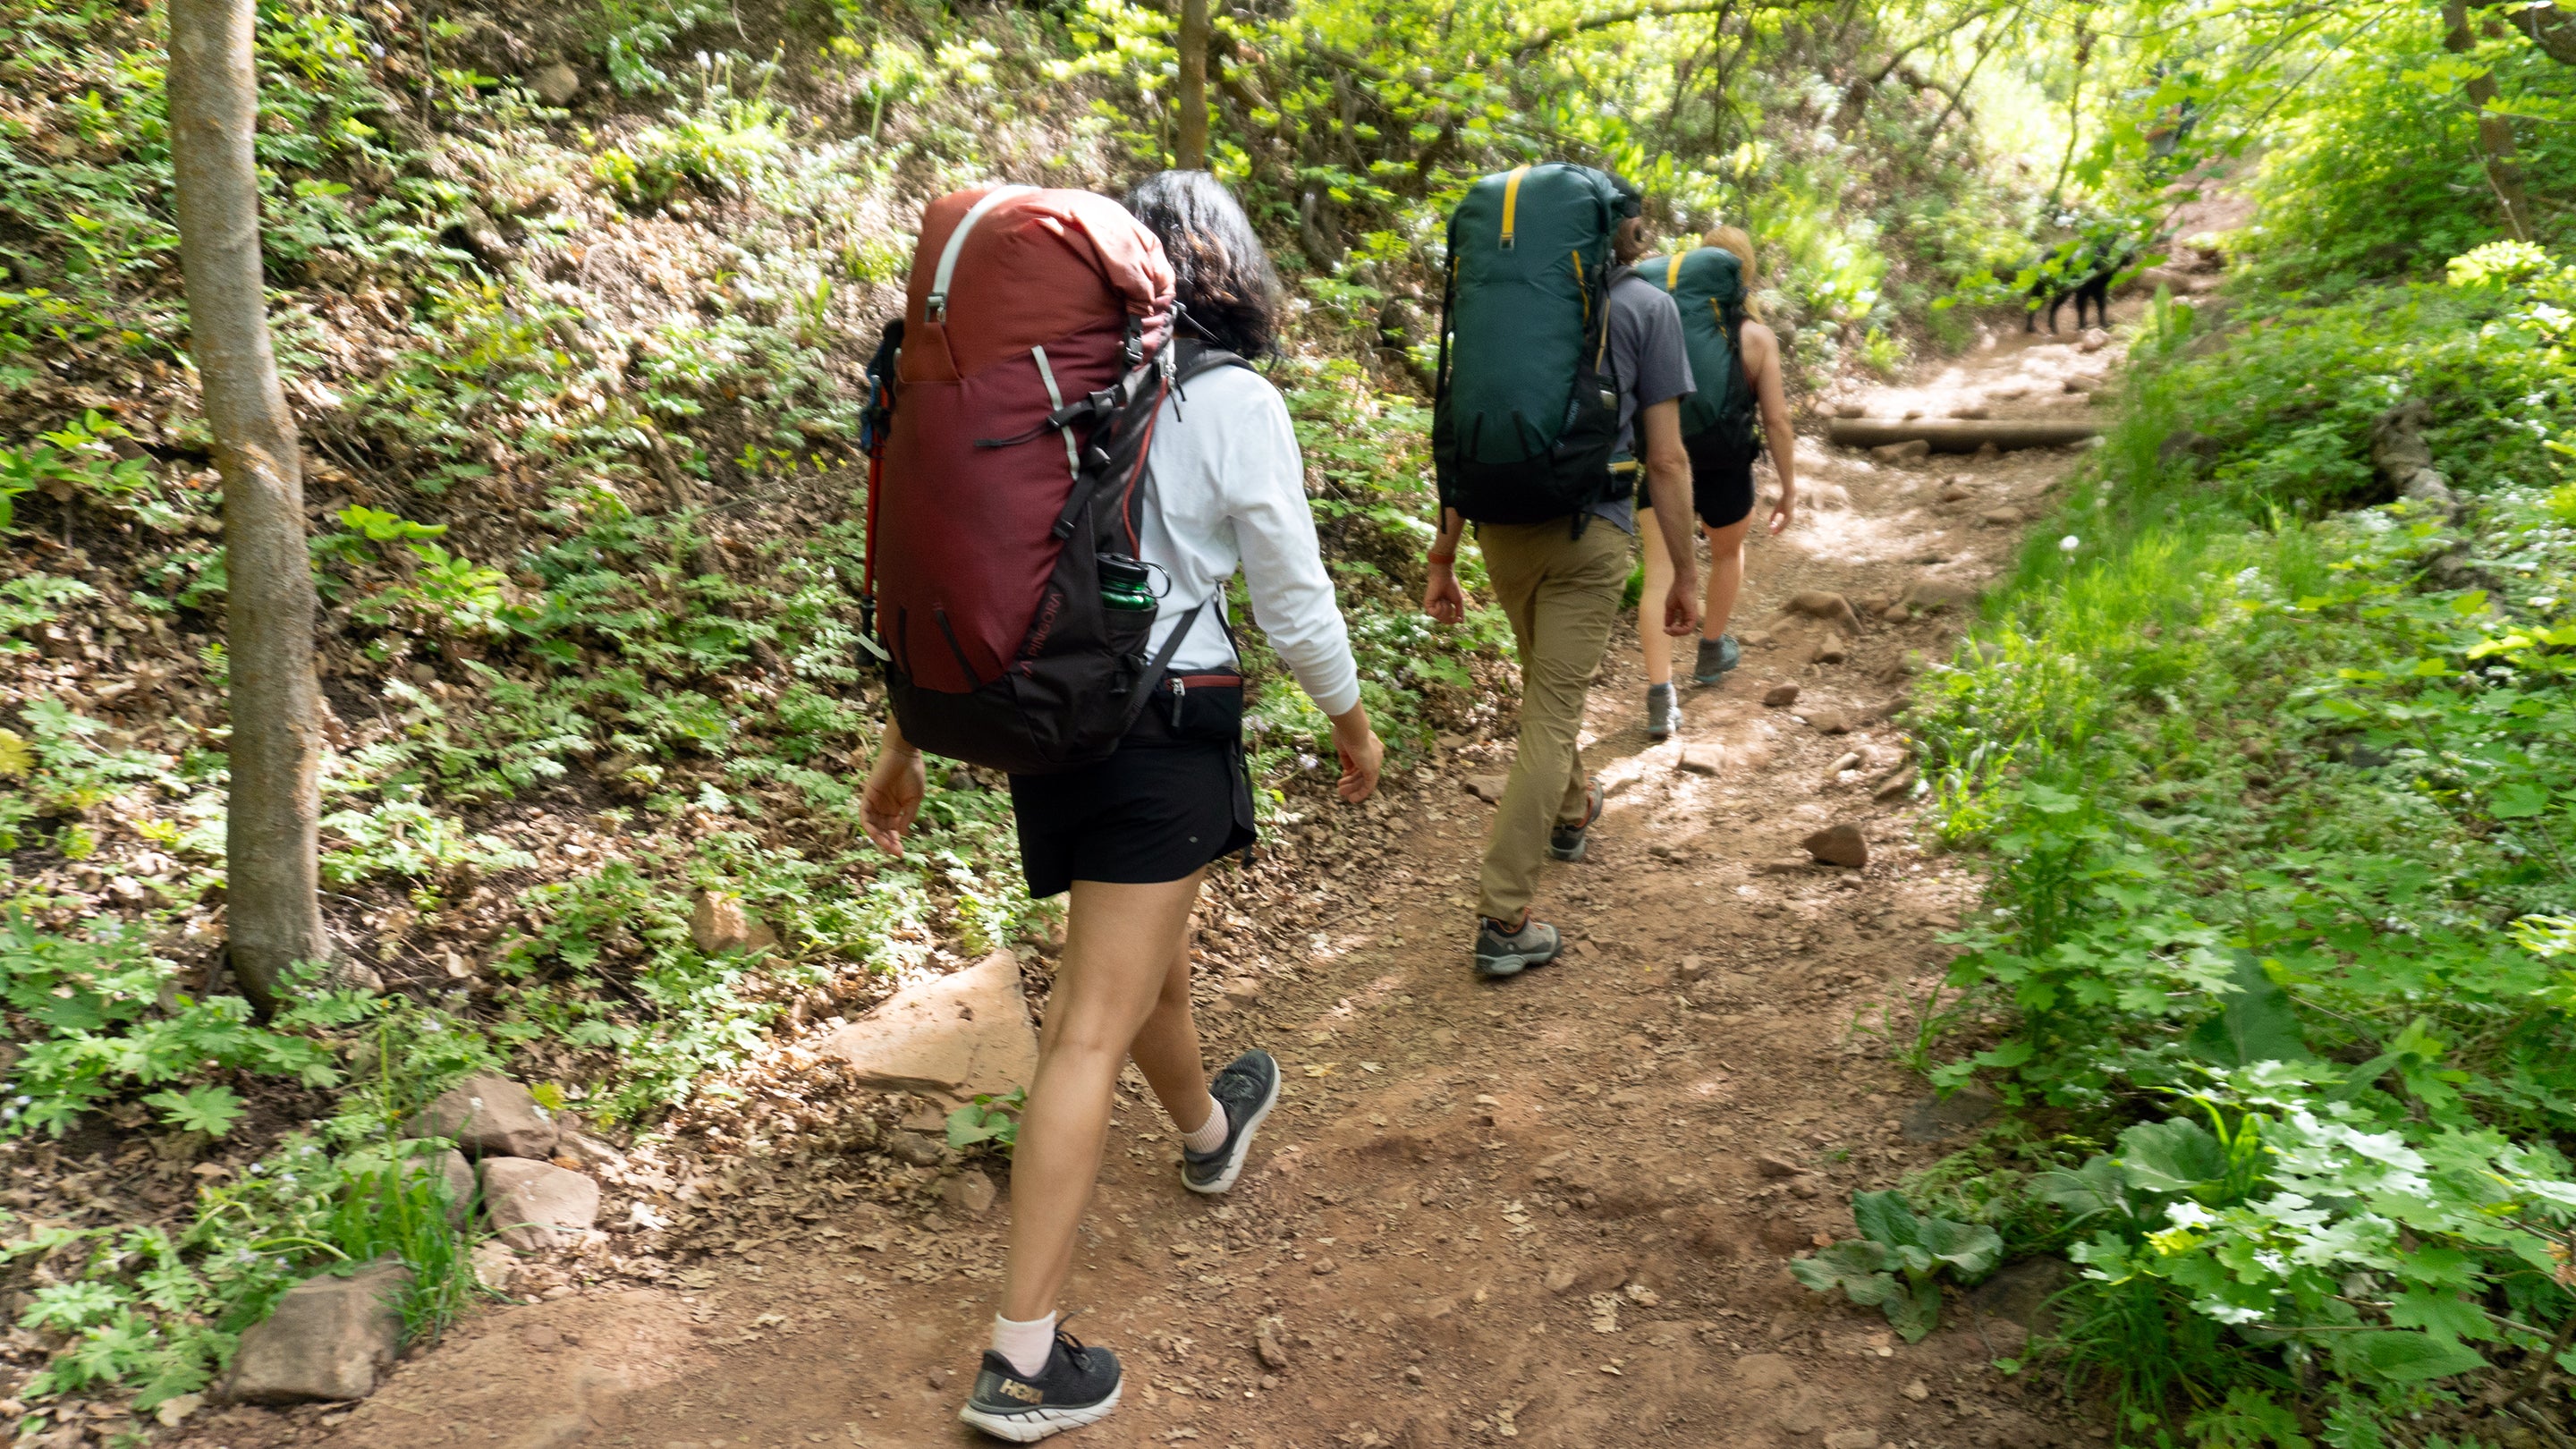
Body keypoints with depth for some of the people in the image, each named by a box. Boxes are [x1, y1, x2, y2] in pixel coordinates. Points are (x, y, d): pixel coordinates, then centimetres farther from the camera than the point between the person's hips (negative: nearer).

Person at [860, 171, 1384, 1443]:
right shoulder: (1236, 405, -9)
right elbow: (1293, 600, -5)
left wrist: (907, 736, 14)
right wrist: (1352, 721, 12)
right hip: (1165, 729, -6)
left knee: (1149, 954, 28)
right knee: (1095, 1028, -2)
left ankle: (1207, 1128, 55)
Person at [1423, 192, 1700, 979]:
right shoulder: (1647, 308, 0)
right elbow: (1667, 458, -5)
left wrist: (1442, 559, 11)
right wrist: (1684, 573, 1)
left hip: (1503, 525, 4)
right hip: (1591, 530, -4)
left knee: (1547, 683, 26)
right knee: (1551, 713, -2)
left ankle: (1571, 808, 50)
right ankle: (1504, 919, -3)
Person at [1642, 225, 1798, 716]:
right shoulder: (1757, 337, -5)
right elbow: (1776, 422, -5)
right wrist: (1788, 490, 4)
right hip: (1724, 470, 0)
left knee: (1660, 573, 3)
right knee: (1727, 552, 27)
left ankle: (1659, 695, -8)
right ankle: (1712, 653, 45)